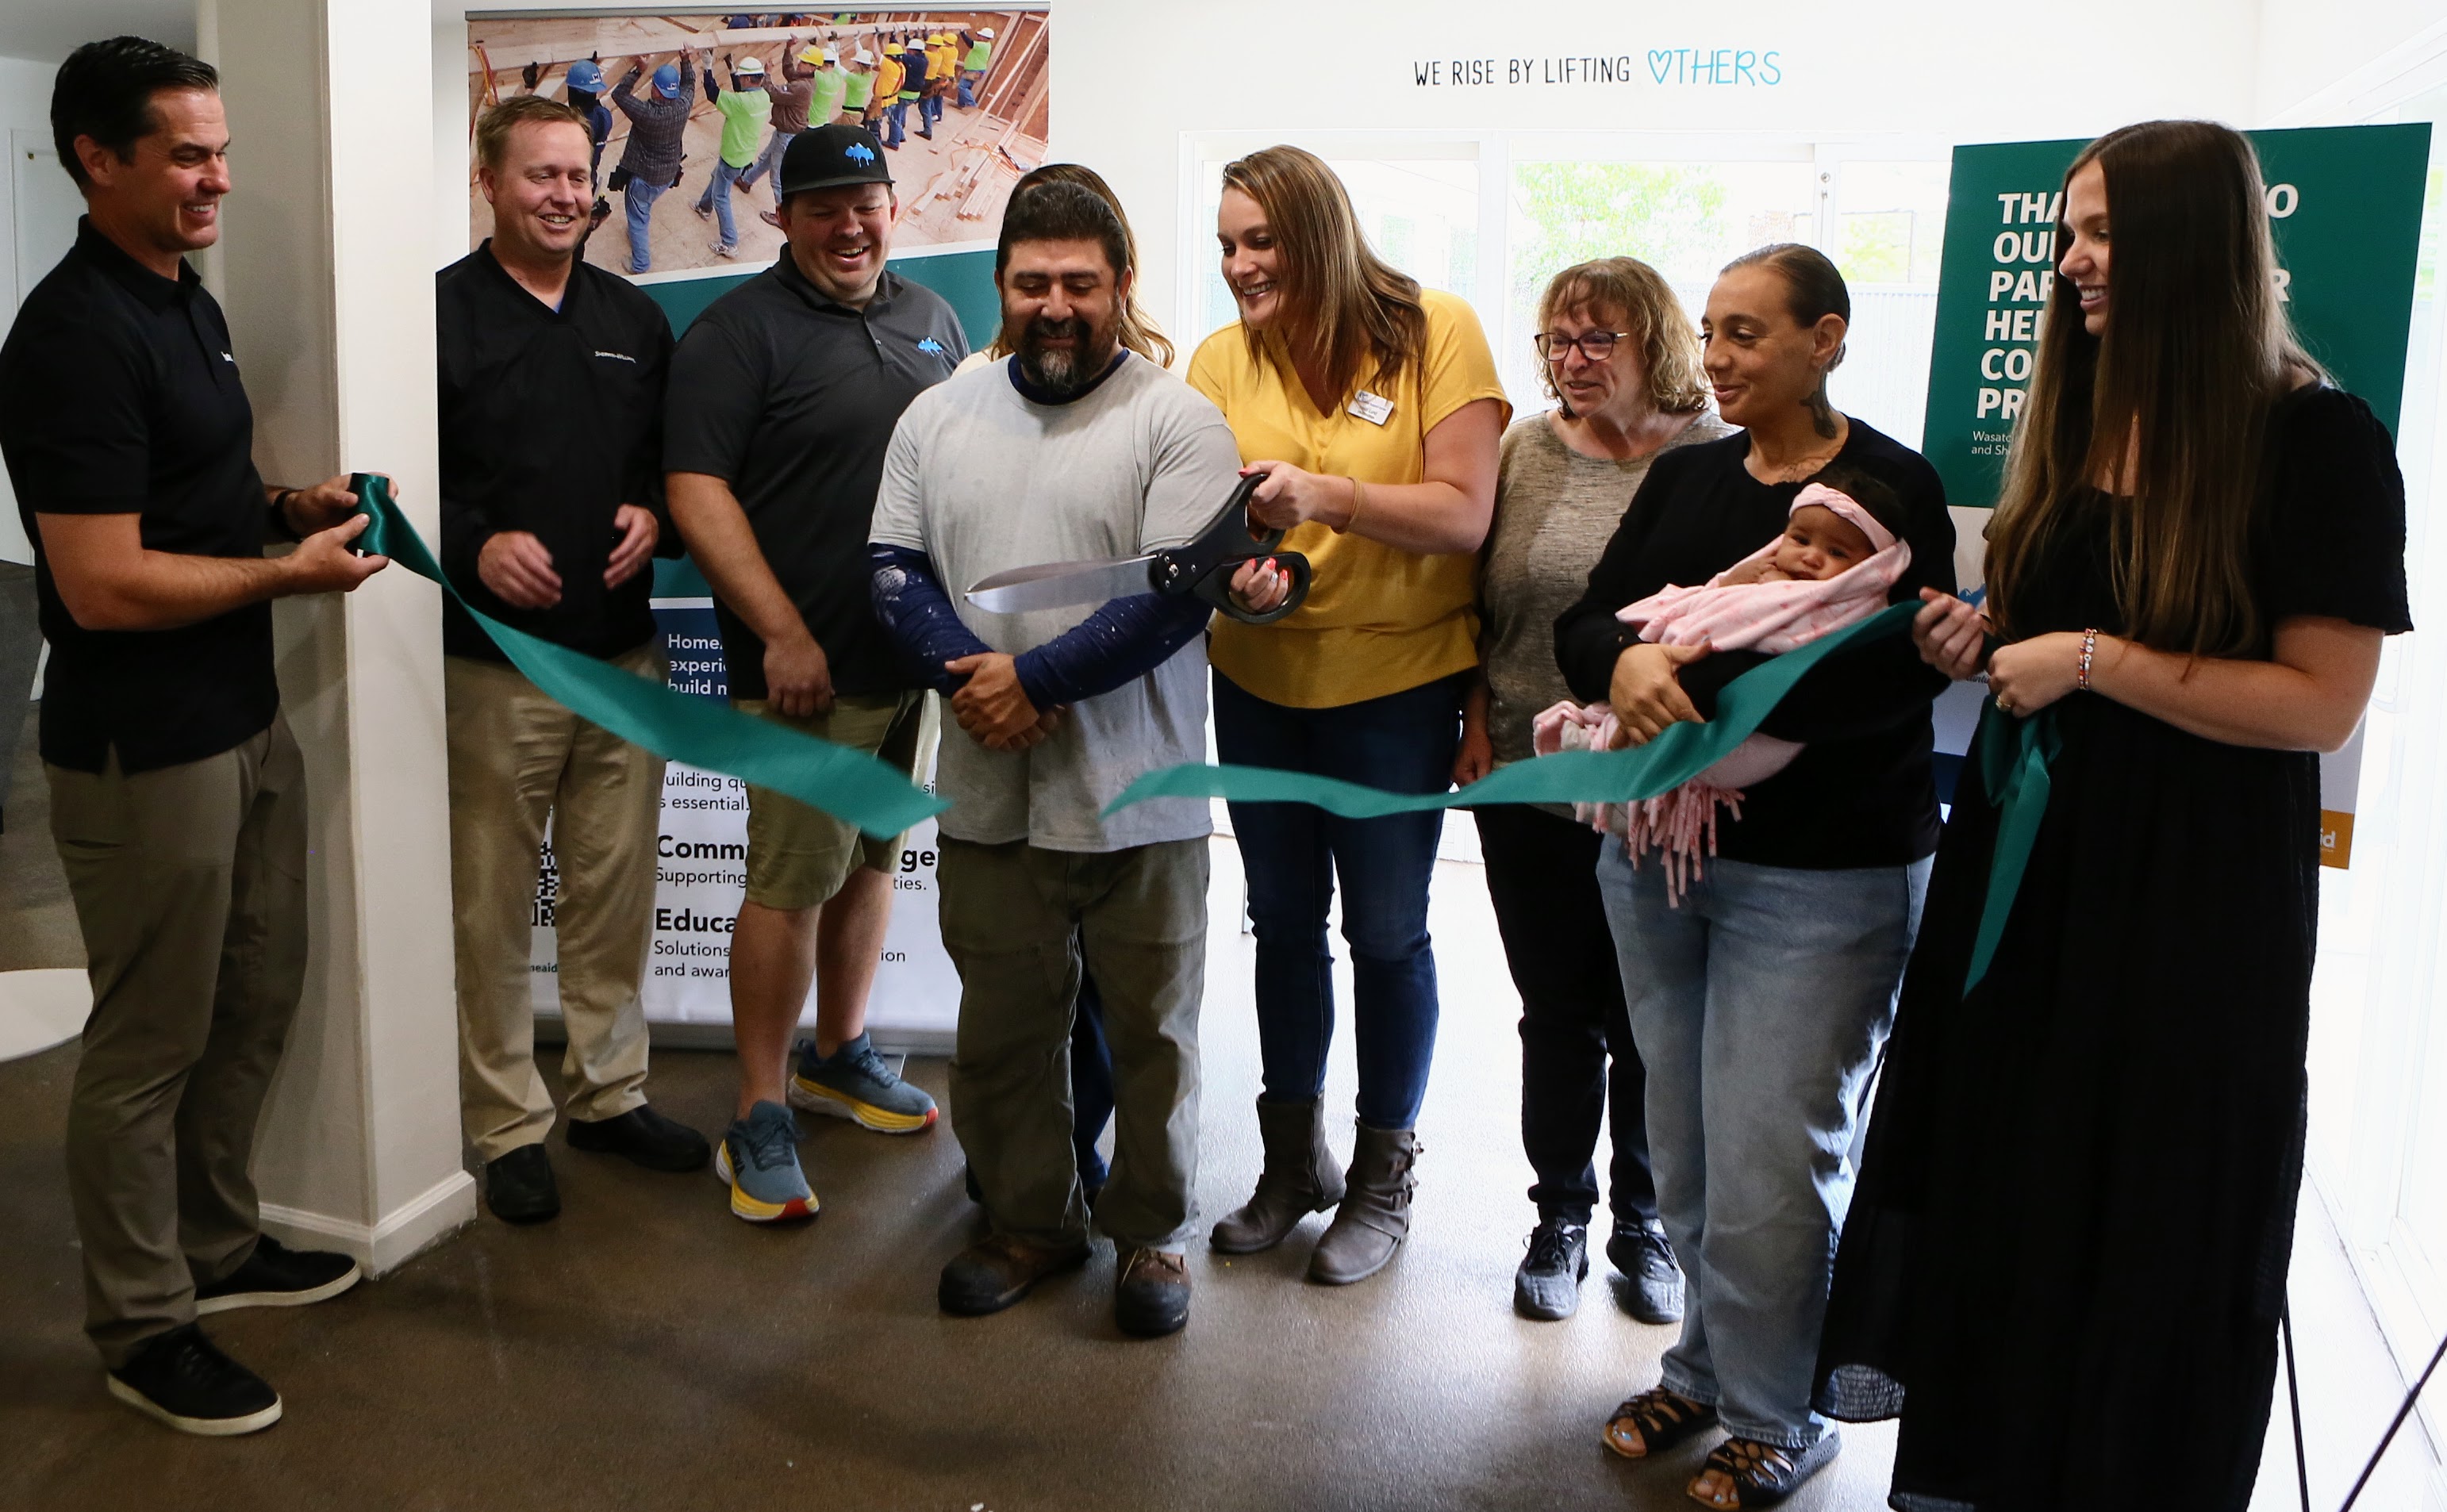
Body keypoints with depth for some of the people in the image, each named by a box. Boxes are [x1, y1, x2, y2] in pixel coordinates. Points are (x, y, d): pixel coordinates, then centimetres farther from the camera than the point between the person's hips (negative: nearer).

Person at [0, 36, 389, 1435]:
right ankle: (145, 1329, 21)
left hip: (246, 720, 10)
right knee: (151, 1043, 4)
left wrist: (288, 502, 6)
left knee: (258, 1001, 20)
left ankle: (219, 1246, 38)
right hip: (145, 753, -10)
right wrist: (292, 571, -15)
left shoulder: (190, 301, 11)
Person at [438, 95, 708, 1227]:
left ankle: (611, 1092, 26)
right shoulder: (440, 313, -2)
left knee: (617, 889, 11)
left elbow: (674, 454, 20)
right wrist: (475, 547, -18)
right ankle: (508, 1124, 15)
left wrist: (653, 512, 0)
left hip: (623, 653, 5)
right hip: (493, 664, -4)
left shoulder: (632, 317, 14)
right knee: (492, 906, 2)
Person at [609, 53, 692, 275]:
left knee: (638, 219, 13)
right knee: (645, 206, 34)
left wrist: (637, 71, -17)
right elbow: (689, 83, 4)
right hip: (668, 177, 6)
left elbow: (619, 95, -20)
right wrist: (686, 61, 6)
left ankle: (641, 265, 21)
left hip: (643, 177, -6)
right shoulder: (683, 106, -19)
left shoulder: (647, 113, -33)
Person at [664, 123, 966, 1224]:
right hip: (810, 666, -6)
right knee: (790, 882, -4)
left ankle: (840, 1054, 33)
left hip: (920, 654, 6)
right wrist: (783, 633, -18)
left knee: (872, 860, 15)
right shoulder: (739, 330, -6)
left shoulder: (929, 318, 14)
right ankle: (760, 1119, 8)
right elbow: (696, 492, -13)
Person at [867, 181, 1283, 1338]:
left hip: (1139, 798, -3)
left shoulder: (1177, 420, -4)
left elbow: (1179, 592, -14)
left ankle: (1153, 1231, 28)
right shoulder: (937, 418, 10)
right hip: (988, 795, 4)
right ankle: (1028, 1222, 34)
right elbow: (895, 573, 5)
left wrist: (1033, 676, -18)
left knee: (1151, 1030, 9)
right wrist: (973, 674, -13)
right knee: (1002, 1027, 15)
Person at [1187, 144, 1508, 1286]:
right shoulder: (1222, 361, 1)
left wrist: (1323, 493, -29)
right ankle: (1294, 1158, 35)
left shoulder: (1436, 334, -10)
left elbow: (1463, 514, -17)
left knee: (1386, 933, 8)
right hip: (1258, 681, 4)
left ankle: (1385, 1175, 27)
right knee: (1284, 923, 16)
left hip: (1396, 683, -4)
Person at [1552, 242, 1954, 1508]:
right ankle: (1707, 1367, 34)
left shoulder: (1891, 488, -8)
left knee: (1764, 1158, 0)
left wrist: (1685, 690, -21)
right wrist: (1625, 661, -20)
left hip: (1820, 878, -5)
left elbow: (1886, 691, -19)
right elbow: (1583, 622, 4)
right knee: (1683, 1147, 14)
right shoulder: (1682, 477, 10)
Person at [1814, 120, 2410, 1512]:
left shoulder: (2316, 440, -11)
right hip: (2028, 856, 6)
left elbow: (2322, 703, -16)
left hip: (2194, 887, -6)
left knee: (2147, 1216, 7)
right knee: (2001, 1176, 13)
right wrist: (1980, 641, 1)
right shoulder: (2075, 420, 8)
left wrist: (2091, 660, -19)